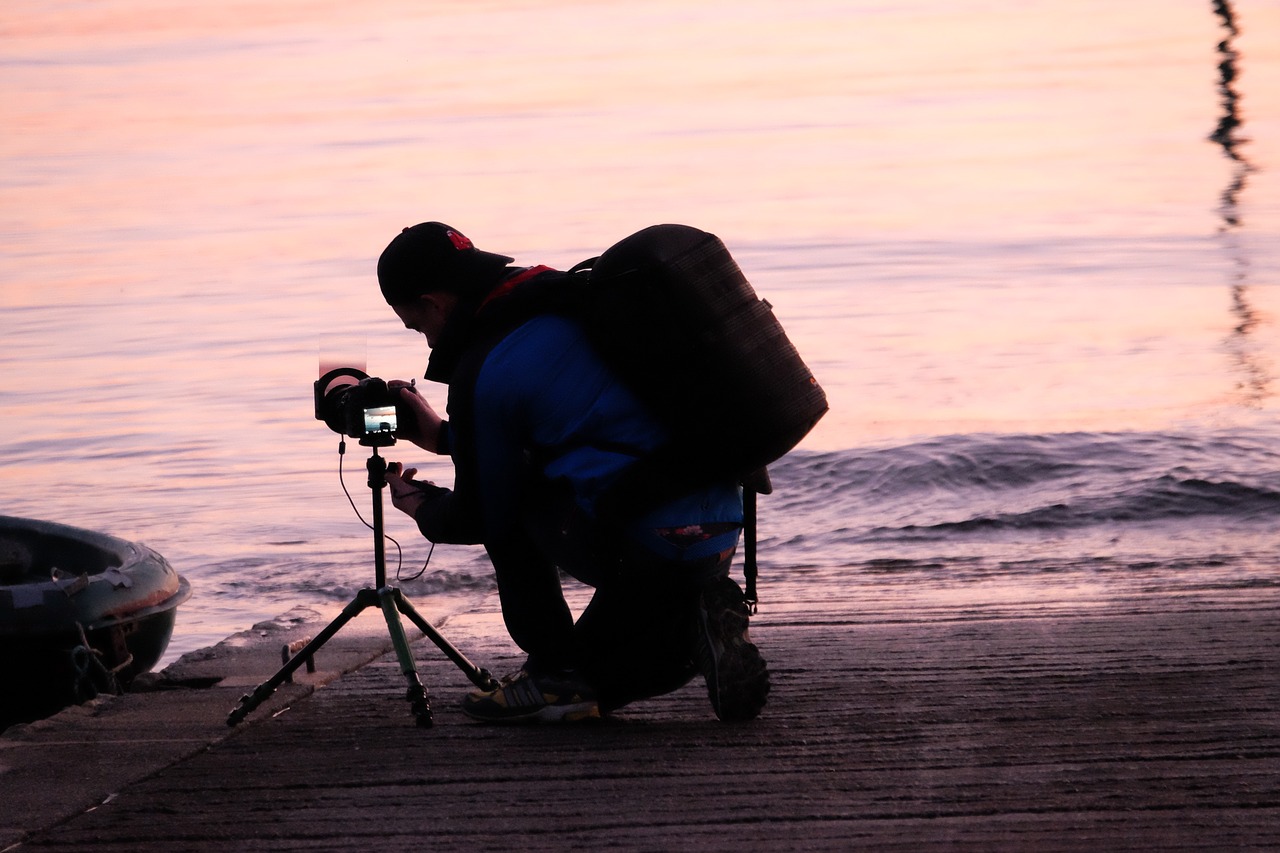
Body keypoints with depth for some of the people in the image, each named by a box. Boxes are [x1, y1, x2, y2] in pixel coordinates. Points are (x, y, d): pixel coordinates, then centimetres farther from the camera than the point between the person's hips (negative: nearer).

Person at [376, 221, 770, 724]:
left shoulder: (483, 373, -6)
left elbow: (479, 518, 7)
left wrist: (421, 507, 29)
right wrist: (445, 436, 39)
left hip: (641, 544, -8)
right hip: (723, 536, 8)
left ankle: (555, 670, 11)